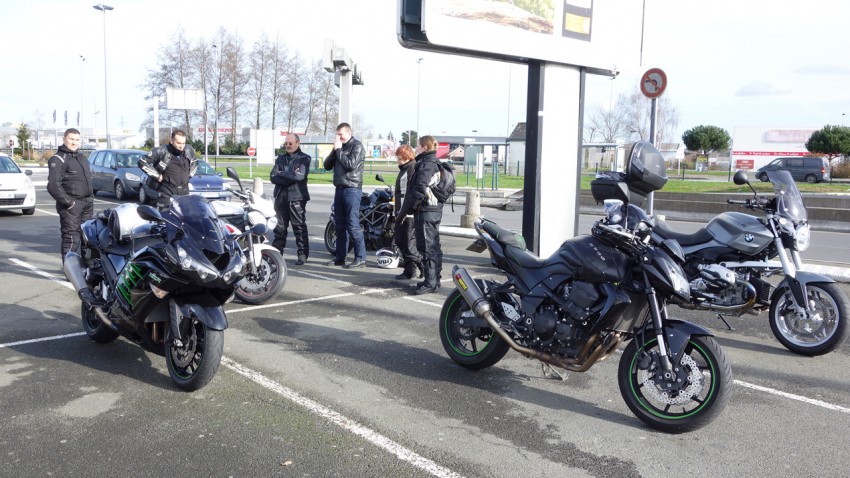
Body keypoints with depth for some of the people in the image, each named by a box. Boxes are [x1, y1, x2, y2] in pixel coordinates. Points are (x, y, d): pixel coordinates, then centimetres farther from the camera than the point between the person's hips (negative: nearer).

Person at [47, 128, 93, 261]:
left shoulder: (82, 158, 19)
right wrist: (68, 202, -19)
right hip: (71, 206, -8)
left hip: (87, 204, 8)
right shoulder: (58, 159, -9)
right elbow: (53, 185, -19)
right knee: (71, 239, -8)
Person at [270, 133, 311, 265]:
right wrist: (291, 177, -11)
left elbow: (300, 175, -15)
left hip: (297, 197, -5)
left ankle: (302, 254, 1)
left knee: (299, 227, -3)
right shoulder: (280, 159, 16)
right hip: (281, 196, 5)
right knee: (279, 227, 9)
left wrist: (282, 174, -5)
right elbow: (273, 177, 4)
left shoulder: (304, 159, 1)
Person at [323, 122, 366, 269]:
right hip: (339, 189, 8)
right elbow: (327, 165, 11)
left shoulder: (357, 146, -5)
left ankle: (360, 258, -9)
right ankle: (340, 256, 18)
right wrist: (334, 150, -3)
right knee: (340, 225, 11)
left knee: (352, 225, -11)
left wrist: (339, 150, -10)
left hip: (352, 189, -8)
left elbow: (350, 164, -19)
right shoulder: (339, 147, 18)